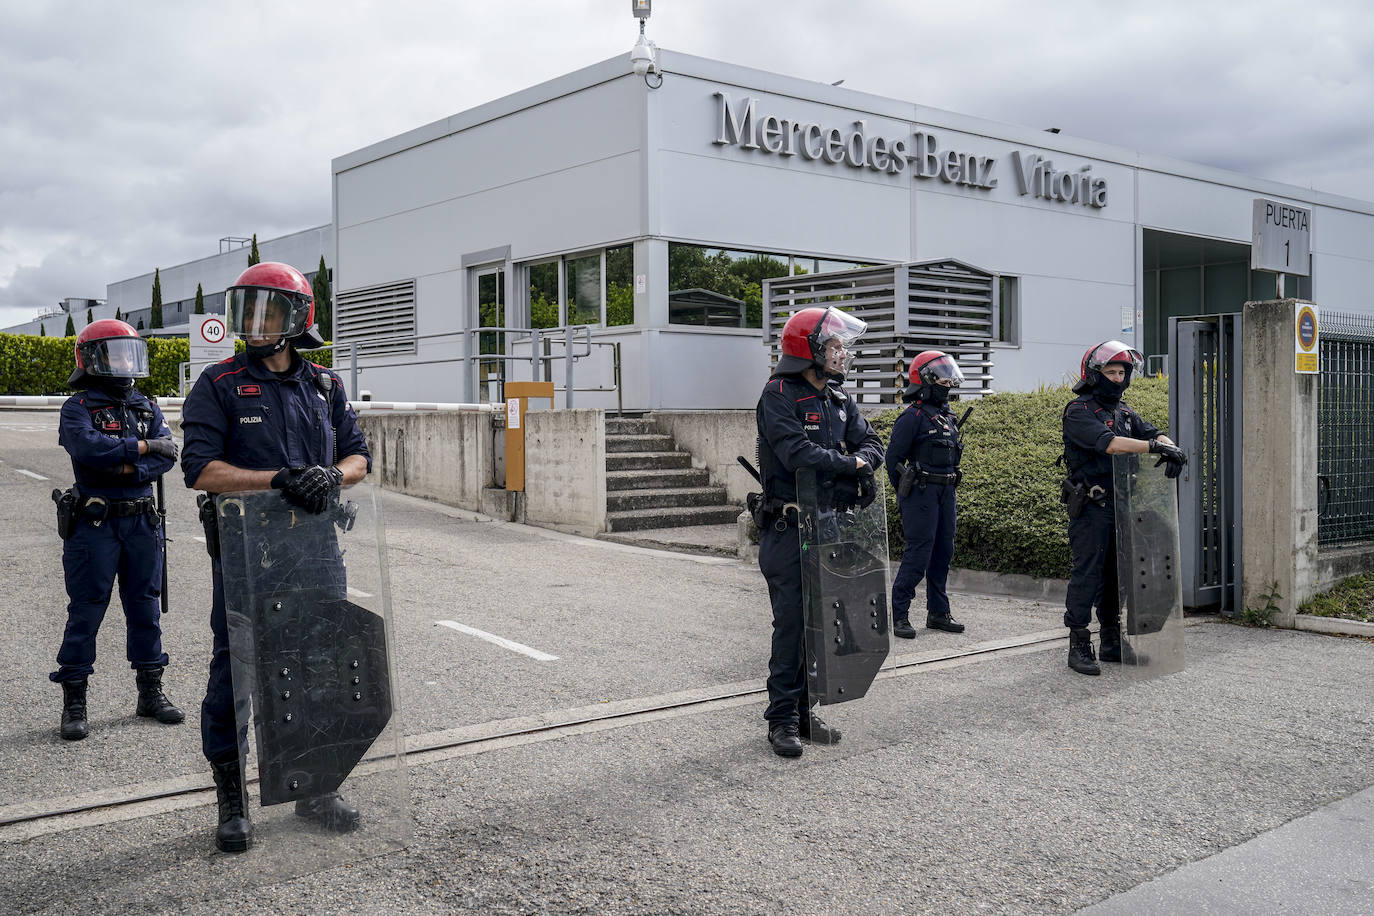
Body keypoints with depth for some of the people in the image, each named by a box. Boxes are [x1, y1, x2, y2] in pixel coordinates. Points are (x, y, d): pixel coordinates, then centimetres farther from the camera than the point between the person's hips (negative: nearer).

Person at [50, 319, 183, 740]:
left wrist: (129, 470, -17)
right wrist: (142, 446, -15)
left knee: (146, 607, 11)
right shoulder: (78, 408, -3)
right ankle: (74, 702, 9)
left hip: (141, 520, 5)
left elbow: (167, 456, -2)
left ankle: (151, 691, 22)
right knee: (86, 611, 0)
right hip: (94, 521, -5)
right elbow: (88, 448, -22)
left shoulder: (146, 407, 11)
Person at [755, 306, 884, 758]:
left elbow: (871, 442, 8)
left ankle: (805, 711, 22)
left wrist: (863, 460, -14)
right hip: (788, 529, -7)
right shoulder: (779, 394, -11)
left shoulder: (840, 400, 13)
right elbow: (796, 453, -23)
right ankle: (782, 720, 5)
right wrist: (847, 464, -14)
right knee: (791, 623, -5)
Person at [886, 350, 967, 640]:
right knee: (918, 554, -9)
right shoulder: (914, 416, -12)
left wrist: (948, 486, 17)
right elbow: (894, 456, -11)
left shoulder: (947, 414, 14)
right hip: (922, 493, -8)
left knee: (943, 551, 11)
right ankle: (899, 615, -2)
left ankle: (938, 612, 21)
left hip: (946, 492, 8)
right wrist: (905, 493, -4)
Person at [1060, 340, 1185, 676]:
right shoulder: (1079, 411, -8)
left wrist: (1170, 447, -16)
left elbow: (1153, 433, 7)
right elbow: (1107, 443, -23)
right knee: (1087, 573, -5)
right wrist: (1153, 446, -29)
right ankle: (1079, 645, 1)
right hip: (1090, 509, -8)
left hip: (1120, 506, 8)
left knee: (1116, 573, 12)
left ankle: (1113, 642, 21)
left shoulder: (1124, 412, 17)